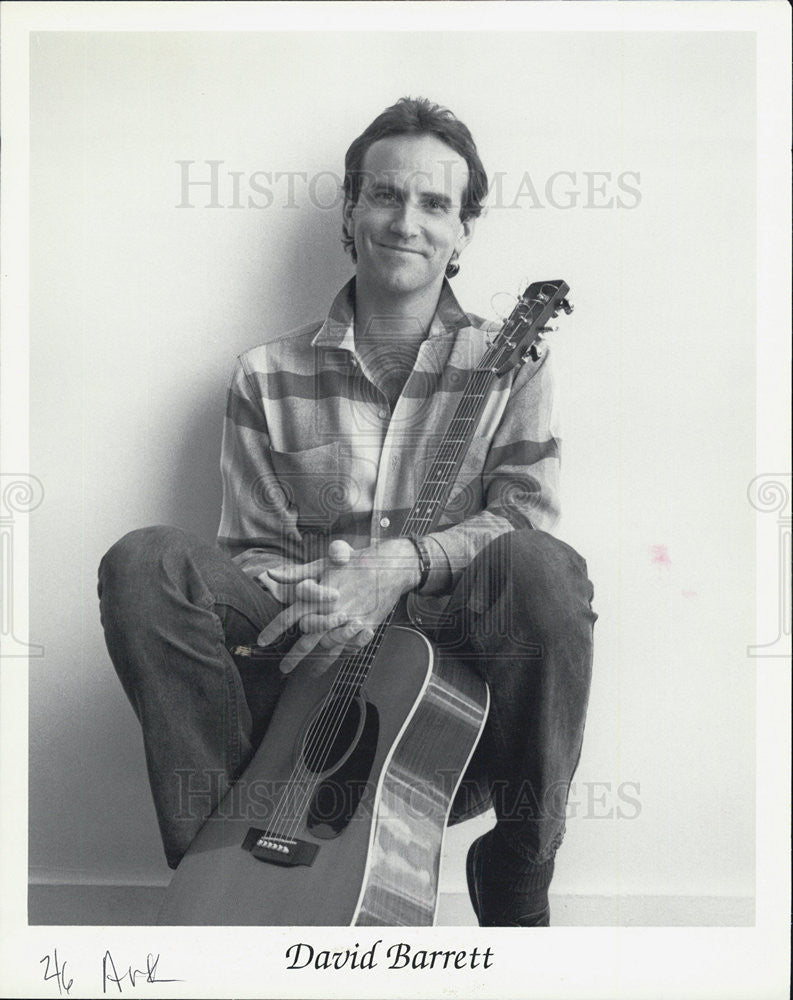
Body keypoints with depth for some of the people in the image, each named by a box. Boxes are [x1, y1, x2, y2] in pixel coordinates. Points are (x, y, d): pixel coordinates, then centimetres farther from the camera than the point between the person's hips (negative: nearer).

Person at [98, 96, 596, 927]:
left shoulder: (508, 364, 6)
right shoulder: (267, 376, 8)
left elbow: (528, 516, -6)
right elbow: (253, 546, 7)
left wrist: (405, 562, -23)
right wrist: (304, 597, -16)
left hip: (452, 648, -1)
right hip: (311, 662, 1)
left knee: (546, 569, -33)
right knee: (143, 563, -21)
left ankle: (517, 889, -12)